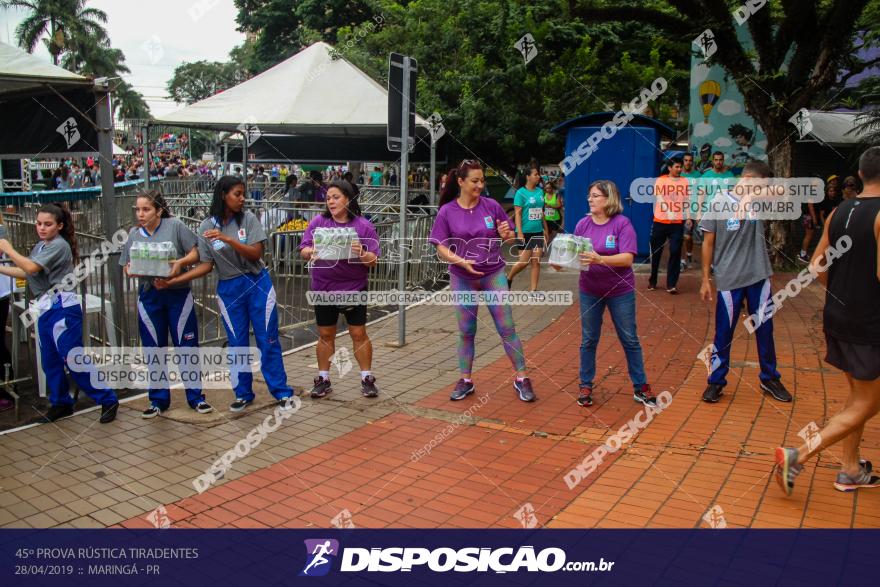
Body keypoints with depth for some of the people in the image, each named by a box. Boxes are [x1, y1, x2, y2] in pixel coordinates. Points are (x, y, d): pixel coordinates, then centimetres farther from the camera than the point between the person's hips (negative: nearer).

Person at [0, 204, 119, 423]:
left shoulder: (59, 245, -11)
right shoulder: (40, 247, 16)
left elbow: (32, 267, -19)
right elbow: (26, 273, 17)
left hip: (62, 308, -9)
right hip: (45, 308, 9)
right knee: (50, 361, 13)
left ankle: (107, 400, -3)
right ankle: (61, 403, 26)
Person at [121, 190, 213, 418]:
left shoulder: (175, 226, -4)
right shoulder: (134, 234, 7)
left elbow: (195, 254, -5)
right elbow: (127, 266, 9)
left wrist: (180, 262, -24)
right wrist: (130, 270, -13)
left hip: (178, 293, -3)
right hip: (148, 297, 3)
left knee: (187, 346, 2)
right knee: (153, 350, 9)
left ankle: (195, 397, 14)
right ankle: (158, 399, 21)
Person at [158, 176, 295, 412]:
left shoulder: (248, 218, -6)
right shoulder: (206, 226, -2)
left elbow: (256, 254, -14)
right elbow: (206, 266, -2)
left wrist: (227, 238, -26)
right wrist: (171, 281, -10)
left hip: (258, 284, -1)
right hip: (229, 290, 1)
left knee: (268, 341, 2)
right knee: (237, 343, 9)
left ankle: (281, 392, 10)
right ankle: (243, 394, 22)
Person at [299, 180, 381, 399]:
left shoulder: (363, 226, -4)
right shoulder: (318, 222, 1)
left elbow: (373, 261, -6)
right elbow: (303, 250, -4)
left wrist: (361, 253, -27)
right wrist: (310, 252, -26)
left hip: (354, 288, -2)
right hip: (323, 288, 2)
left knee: (359, 333, 3)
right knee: (325, 334, 9)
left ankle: (367, 378, 15)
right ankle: (323, 379, 21)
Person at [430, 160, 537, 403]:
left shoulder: (491, 206, -4)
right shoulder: (447, 212, -6)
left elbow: (509, 237, 6)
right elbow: (441, 248, -6)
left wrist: (505, 234, -18)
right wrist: (462, 262, -22)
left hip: (494, 275, 0)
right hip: (462, 279, 0)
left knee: (507, 329, 1)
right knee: (466, 332, 10)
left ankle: (521, 379, 11)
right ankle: (465, 381, 23)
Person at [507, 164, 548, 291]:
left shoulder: (540, 191, 8)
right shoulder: (521, 193, -9)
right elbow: (517, 214, -13)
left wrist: (545, 229, 16)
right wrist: (519, 232, -18)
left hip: (538, 232, 6)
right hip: (525, 232, -5)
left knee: (536, 261, 3)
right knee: (525, 261, -2)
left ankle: (533, 290, 10)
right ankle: (508, 278, 24)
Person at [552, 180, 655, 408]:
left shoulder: (622, 223, -14)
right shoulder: (583, 224, -2)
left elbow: (627, 258, -22)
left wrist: (599, 259, -35)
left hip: (620, 291, -3)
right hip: (589, 291, 3)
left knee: (630, 340, 8)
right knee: (588, 340, 11)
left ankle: (640, 387, 21)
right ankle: (585, 385, 24)